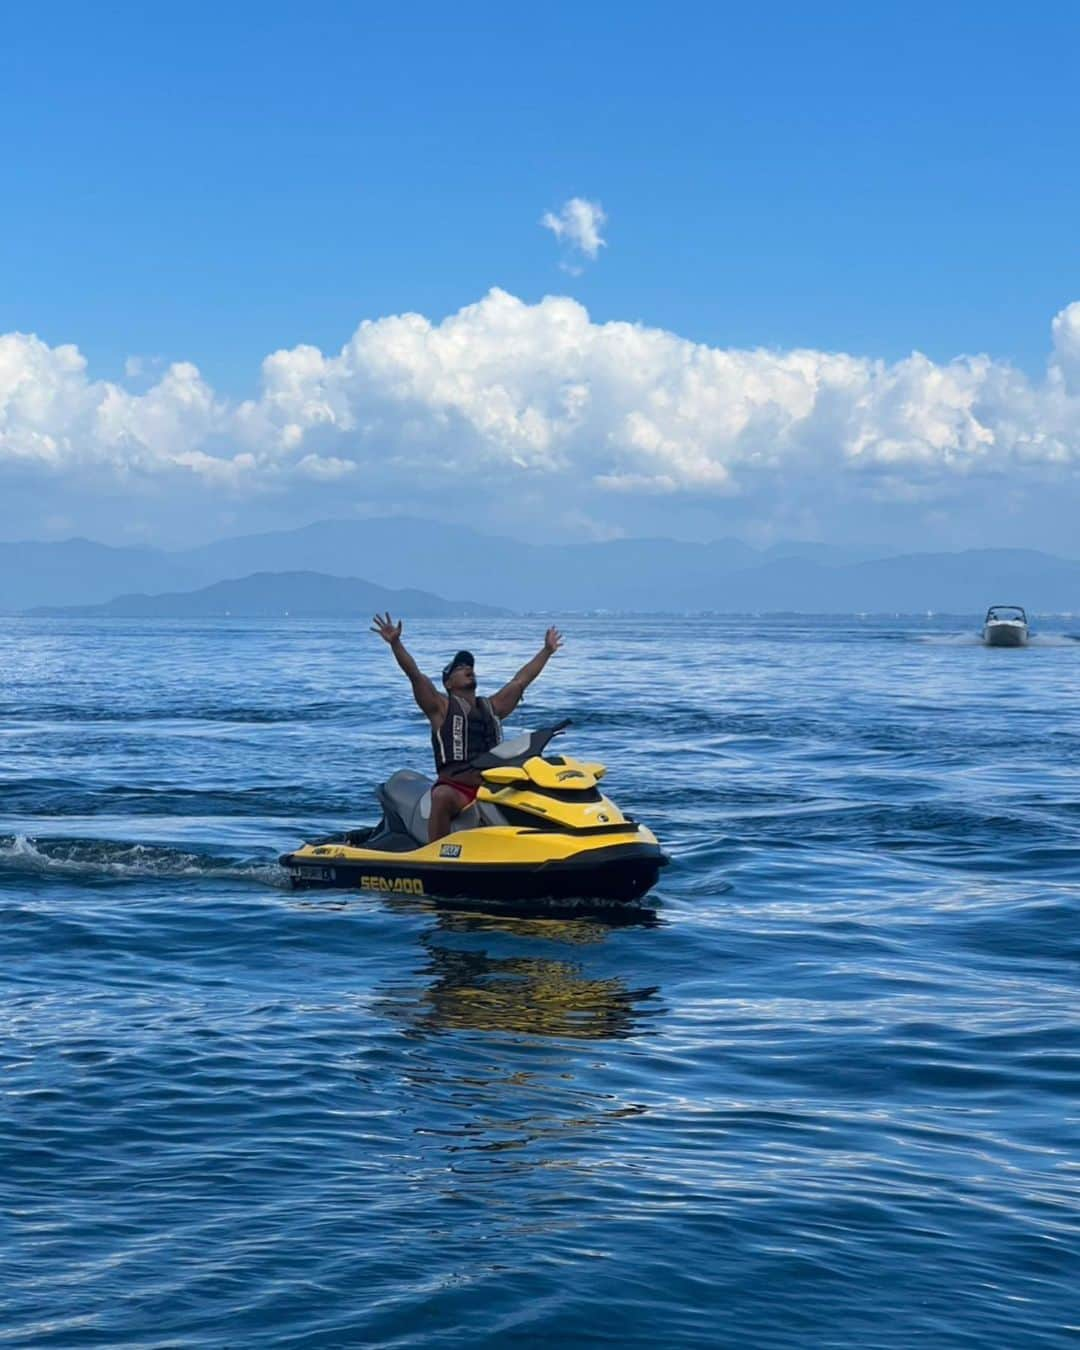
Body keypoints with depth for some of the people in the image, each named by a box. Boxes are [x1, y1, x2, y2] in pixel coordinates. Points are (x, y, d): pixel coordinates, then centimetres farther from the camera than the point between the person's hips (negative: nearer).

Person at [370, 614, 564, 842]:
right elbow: (414, 674, -4)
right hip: (454, 786, -5)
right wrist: (395, 643, -16)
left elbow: (522, 679, 27)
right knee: (442, 797, -38)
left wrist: (548, 650, 28)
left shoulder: (491, 707, 24)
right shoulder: (441, 707, 8)